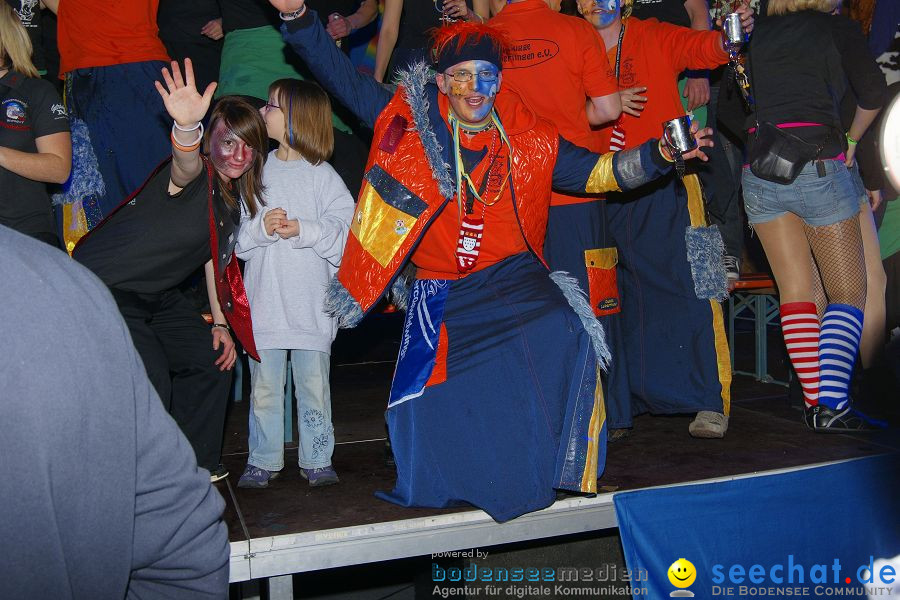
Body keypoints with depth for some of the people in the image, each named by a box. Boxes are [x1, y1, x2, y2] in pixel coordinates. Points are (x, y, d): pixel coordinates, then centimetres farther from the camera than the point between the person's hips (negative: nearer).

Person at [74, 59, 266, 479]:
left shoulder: (235, 196, 4)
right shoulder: (196, 177, -22)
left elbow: (216, 256, 14)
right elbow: (186, 167, -48)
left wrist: (220, 322, 10)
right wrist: (186, 128, -70)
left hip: (156, 295, 9)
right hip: (103, 286, -9)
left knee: (213, 360, 10)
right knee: (150, 385, -17)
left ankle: (193, 464, 26)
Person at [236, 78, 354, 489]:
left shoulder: (321, 175, 0)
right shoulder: (257, 172, 8)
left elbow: (343, 230, -8)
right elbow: (237, 236, 4)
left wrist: (303, 229, -20)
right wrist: (261, 227, -15)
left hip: (311, 304, -2)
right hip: (264, 303, 2)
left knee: (314, 386, 6)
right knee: (264, 388, 8)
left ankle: (317, 460, 19)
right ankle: (263, 460, 20)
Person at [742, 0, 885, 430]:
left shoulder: (758, 35, 15)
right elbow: (873, 94, 8)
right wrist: (850, 141, 22)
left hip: (758, 168, 4)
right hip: (818, 166, -4)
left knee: (795, 290, 9)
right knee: (848, 291, 2)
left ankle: (815, 402, 6)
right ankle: (832, 404, -10)